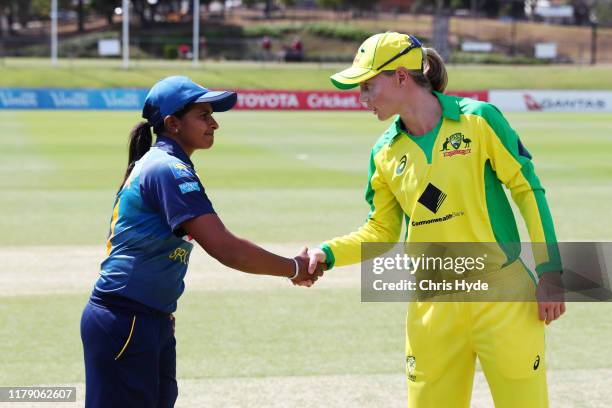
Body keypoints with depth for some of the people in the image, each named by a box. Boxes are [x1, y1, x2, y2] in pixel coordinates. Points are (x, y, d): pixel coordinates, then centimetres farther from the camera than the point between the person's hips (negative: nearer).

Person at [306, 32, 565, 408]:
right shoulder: (385, 154, 5)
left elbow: (528, 190, -4)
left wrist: (549, 276, -7)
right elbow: (381, 231, 13)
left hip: (501, 296, -4)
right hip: (432, 308, 4)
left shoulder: (478, 120, -7)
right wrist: (327, 254, -4)